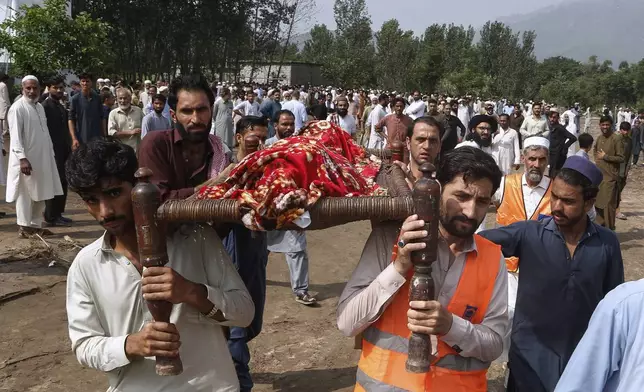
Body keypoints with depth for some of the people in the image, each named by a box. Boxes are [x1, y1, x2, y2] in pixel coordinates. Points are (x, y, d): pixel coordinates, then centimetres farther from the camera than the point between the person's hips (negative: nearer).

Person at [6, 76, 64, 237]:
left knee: (40, 194, 12)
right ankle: (24, 227, 9)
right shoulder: (17, 108, -11)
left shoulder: (39, 107, 13)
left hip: (42, 158, 8)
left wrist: (51, 153, 15)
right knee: (25, 194, 0)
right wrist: (22, 158, -24)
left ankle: (36, 225, 21)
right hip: (26, 159, -8)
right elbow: (15, 135, -17)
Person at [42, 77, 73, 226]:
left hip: (63, 151, 8)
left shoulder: (62, 108, 17)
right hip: (52, 151, -8)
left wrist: (69, 148, 13)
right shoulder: (45, 106, -10)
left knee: (62, 183, 11)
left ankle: (58, 214, 19)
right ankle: (51, 217, 2)